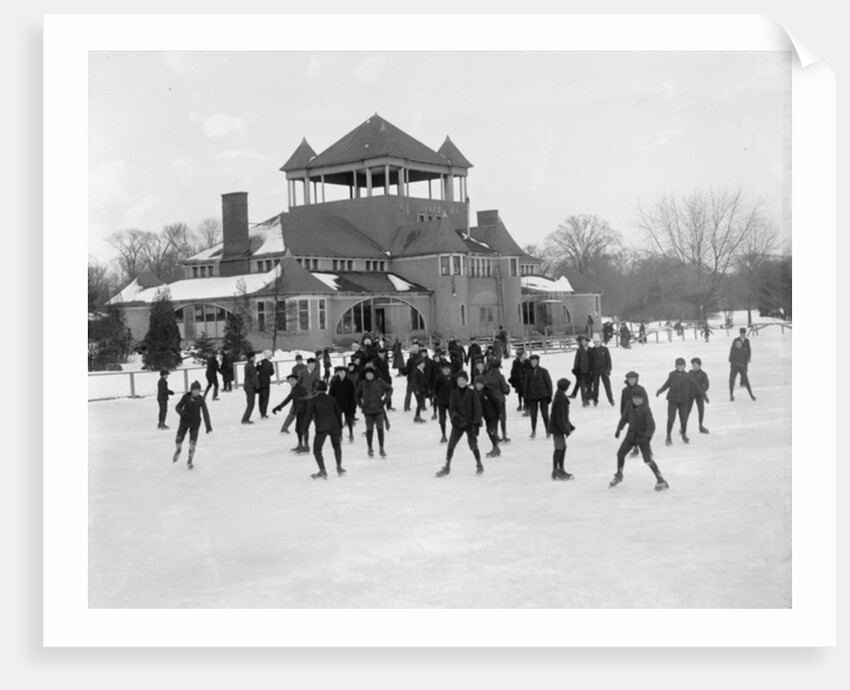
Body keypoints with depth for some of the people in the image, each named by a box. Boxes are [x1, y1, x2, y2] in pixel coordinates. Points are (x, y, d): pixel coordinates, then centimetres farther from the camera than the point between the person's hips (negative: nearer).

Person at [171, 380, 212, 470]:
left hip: (195, 422, 0)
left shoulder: (201, 399, -10)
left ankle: (190, 461, 10)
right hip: (184, 421, 0)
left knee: (193, 442, -8)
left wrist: (208, 425, -17)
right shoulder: (186, 397, -11)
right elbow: (178, 407, -3)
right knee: (178, 440, -5)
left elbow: (205, 412, -10)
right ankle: (178, 450, 33)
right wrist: (182, 412, -26)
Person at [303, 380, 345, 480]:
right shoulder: (331, 399, 14)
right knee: (337, 446, 25)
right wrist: (340, 428, 23)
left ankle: (322, 471, -7)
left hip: (321, 428, -4)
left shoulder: (313, 400, 3)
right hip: (334, 426, 4)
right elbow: (339, 413, 17)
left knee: (317, 450, 5)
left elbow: (309, 415, -5)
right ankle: (339, 468, 22)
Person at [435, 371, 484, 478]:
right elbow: (451, 408, -1)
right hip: (457, 424, 2)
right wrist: (455, 417, -21)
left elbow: (477, 409, -5)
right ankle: (447, 467, 4)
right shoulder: (454, 394, 3)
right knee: (451, 444, -6)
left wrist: (476, 424, -13)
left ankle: (479, 465, 19)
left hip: (470, 424, -2)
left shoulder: (472, 393, -4)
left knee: (473, 445, -4)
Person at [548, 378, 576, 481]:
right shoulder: (560, 400, -23)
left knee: (563, 447, 15)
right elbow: (560, 418, -24)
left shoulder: (562, 398, 9)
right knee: (559, 448, -4)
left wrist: (570, 426, 21)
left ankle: (561, 469, 25)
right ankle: (555, 471, 4)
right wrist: (566, 430, -19)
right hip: (557, 428, -10)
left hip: (560, 428, 10)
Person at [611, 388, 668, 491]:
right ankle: (619, 476, 30)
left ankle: (661, 481, 1)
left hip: (643, 437, -5)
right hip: (631, 435, 5)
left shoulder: (646, 409, -22)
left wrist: (647, 436, -40)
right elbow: (624, 417, 12)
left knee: (648, 460, -12)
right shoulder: (629, 406, -5)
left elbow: (651, 425, -26)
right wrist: (619, 429, 17)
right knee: (620, 454, 6)